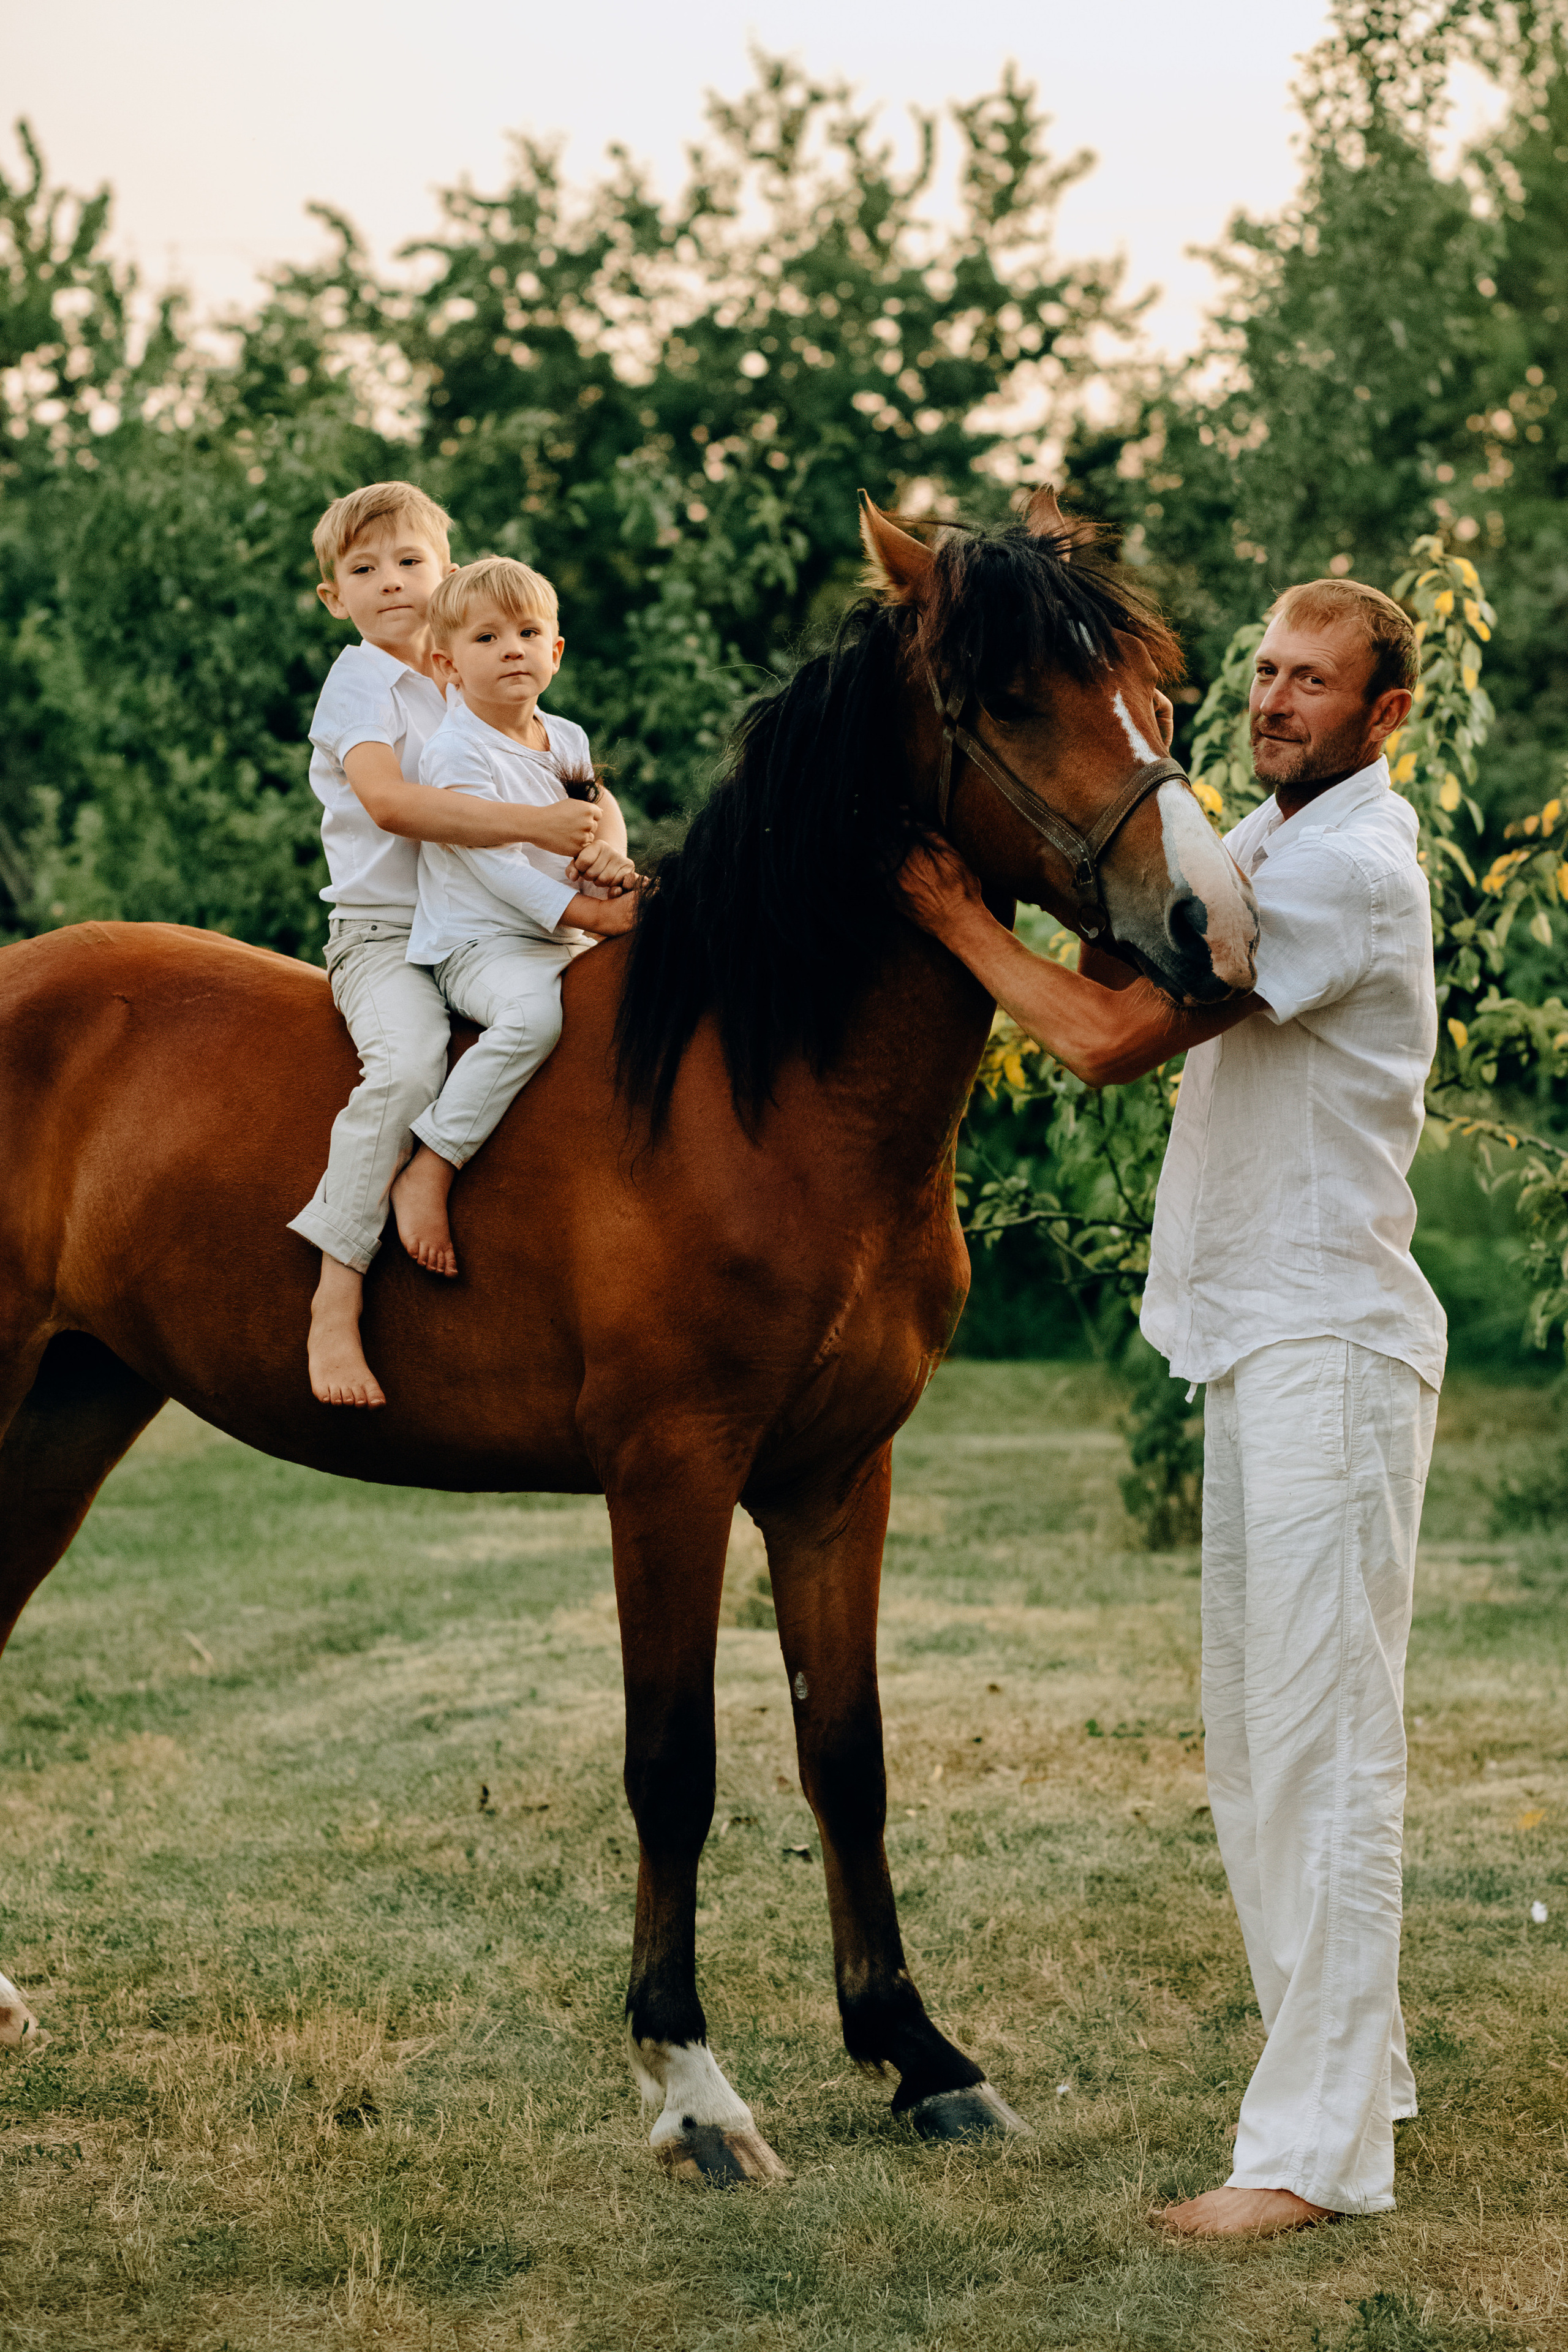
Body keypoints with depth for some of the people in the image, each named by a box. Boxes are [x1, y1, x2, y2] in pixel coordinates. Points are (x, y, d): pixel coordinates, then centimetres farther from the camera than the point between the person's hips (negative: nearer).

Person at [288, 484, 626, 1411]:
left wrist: (606, 843, -10)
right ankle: (336, 1299, -31)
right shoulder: (361, 683, -3)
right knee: (408, 1063, -32)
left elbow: (591, 795, 16)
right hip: (384, 934, -7)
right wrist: (532, 824, -29)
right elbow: (389, 799, -22)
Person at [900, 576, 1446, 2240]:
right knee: (1251, 1739, 16)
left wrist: (953, 915, -7)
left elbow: (1107, 1041, -19)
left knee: (1321, 1743, -9)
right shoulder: (1261, 838, 16)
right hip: (1254, 1342, 10)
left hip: (1326, 1349, -10)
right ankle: (1348, 2068, 26)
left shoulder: (1348, 865, -17)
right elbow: (1131, 992, 13)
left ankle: (1319, 2146, -7)